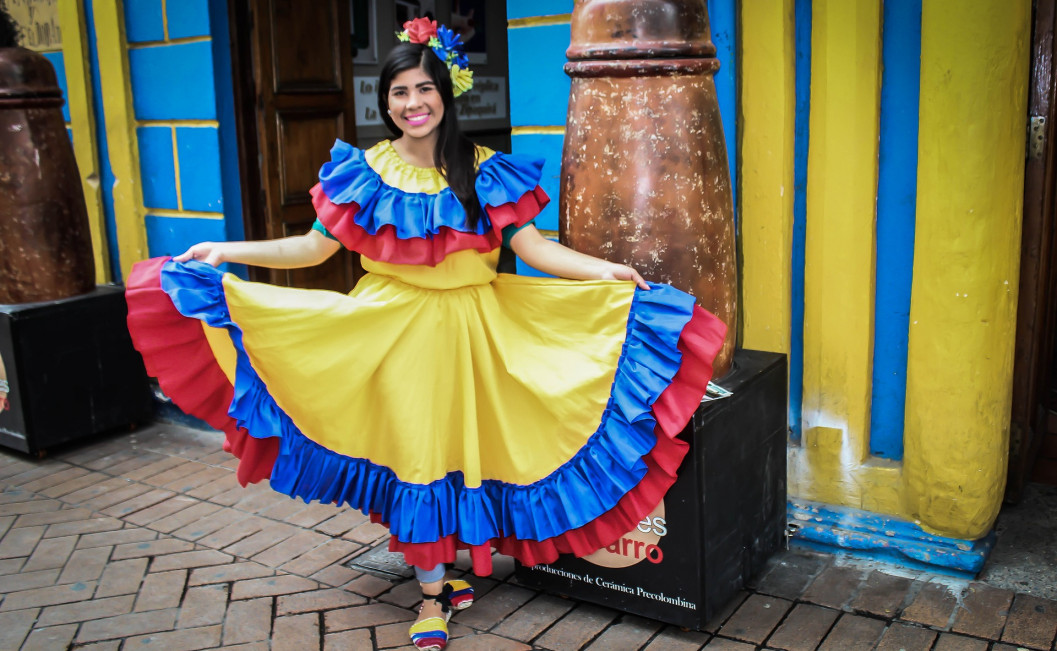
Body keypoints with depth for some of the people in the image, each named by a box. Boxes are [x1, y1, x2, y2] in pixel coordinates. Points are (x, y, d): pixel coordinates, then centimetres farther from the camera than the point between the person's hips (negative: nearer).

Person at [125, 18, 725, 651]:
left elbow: (532, 245, -6)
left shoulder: (483, 170, -2)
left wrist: (603, 270, -17)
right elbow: (314, 247, 0)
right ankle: (434, 595, 19)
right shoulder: (365, 171, 0)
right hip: (396, 327, 0)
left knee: (465, 448, 7)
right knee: (414, 455, 4)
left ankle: (445, 568, 30)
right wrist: (227, 251, -6)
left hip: (471, 325, 1)